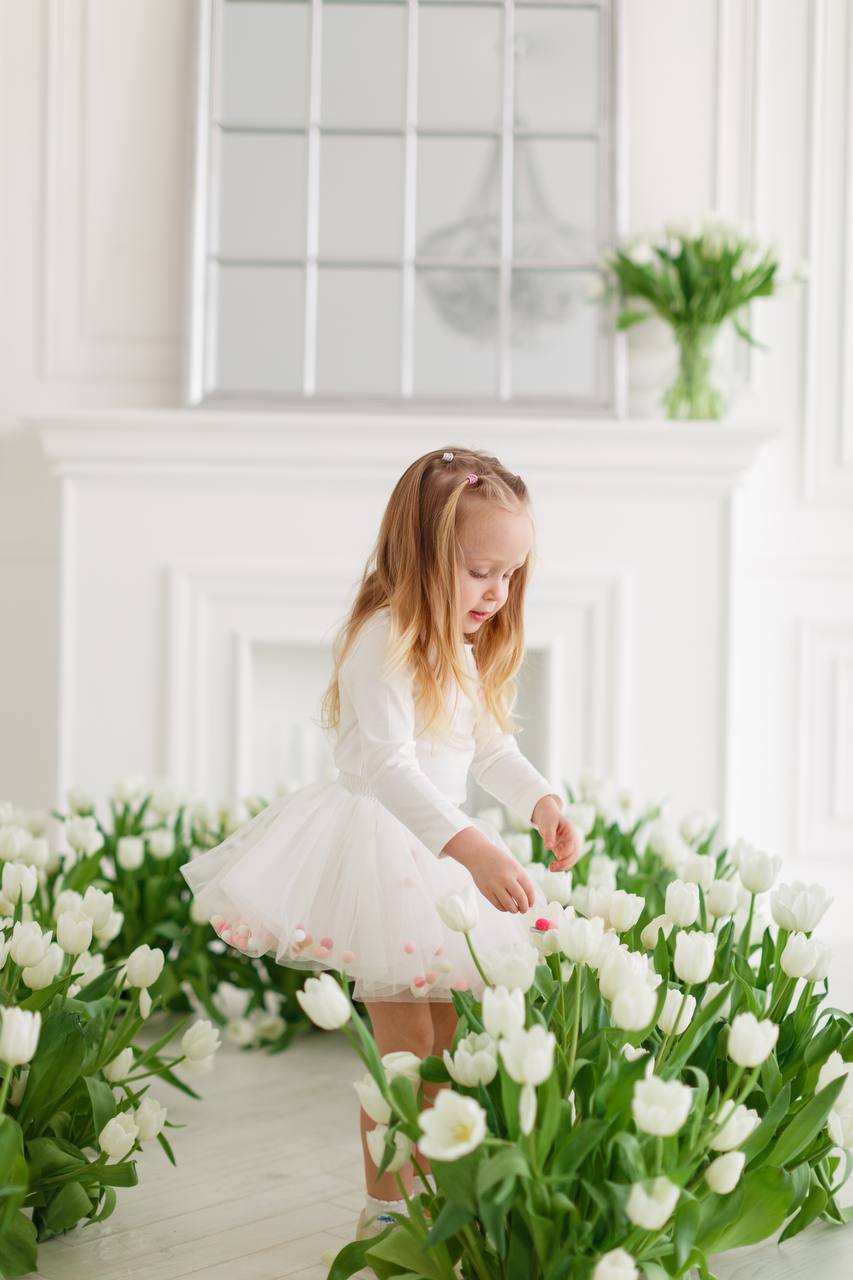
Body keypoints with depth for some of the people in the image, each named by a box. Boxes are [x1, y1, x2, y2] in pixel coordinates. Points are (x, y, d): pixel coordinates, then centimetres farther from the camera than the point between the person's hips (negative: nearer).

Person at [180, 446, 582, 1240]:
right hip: (379, 845, -9)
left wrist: (540, 802, -3)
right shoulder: (385, 642, -21)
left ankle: (430, 1190, 25)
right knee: (405, 1037, -7)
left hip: (441, 846, 9)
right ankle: (384, 1206, 4)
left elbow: (491, 749, 17)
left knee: (446, 1032, 13)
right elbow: (387, 766, -31)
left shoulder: (467, 652, 9)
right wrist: (472, 849, -40)